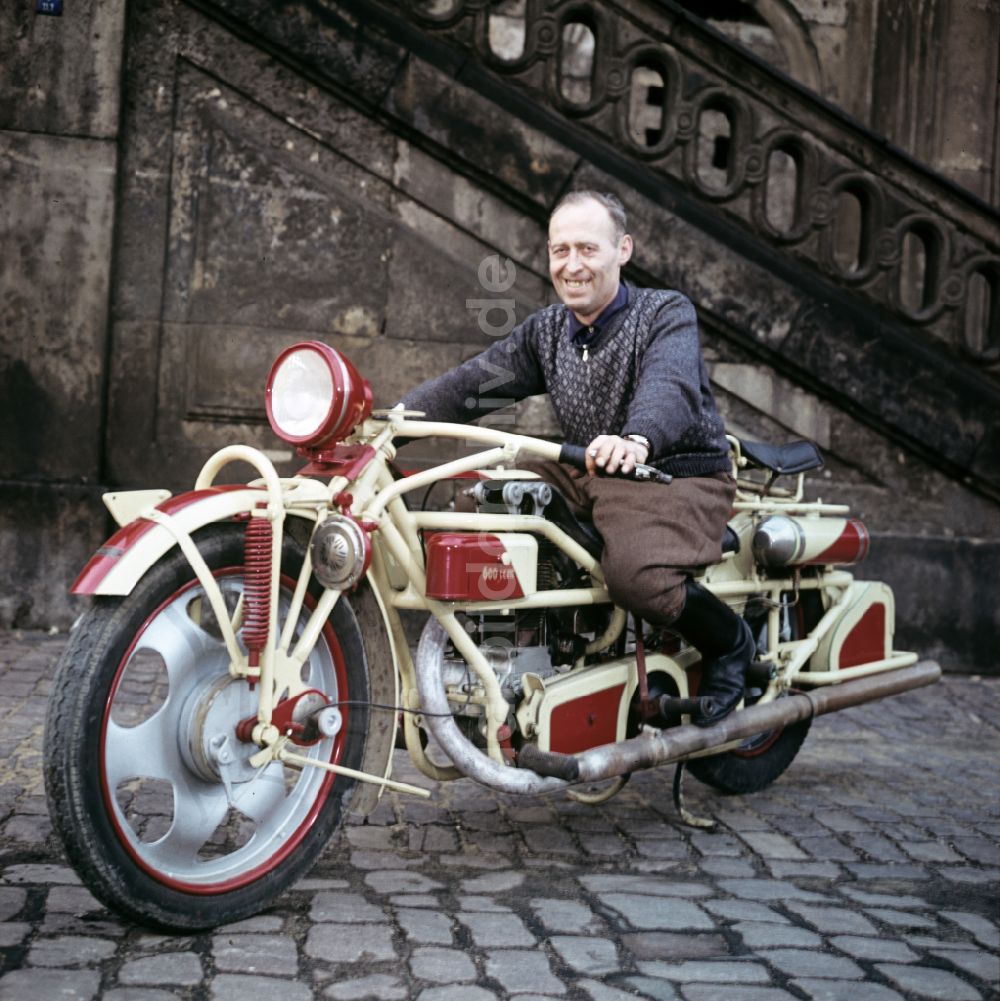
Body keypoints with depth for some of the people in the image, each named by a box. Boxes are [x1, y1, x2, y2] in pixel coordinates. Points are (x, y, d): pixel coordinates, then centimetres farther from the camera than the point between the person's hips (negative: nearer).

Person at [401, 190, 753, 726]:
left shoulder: (667, 313, -9)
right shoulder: (545, 331, 11)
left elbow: (670, 387, -31)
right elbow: (470, 383, 3)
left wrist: (637, 439, -54)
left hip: (680, 478, -6)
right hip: (586, 476, 7)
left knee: (633, 574, -34)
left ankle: (730, 641, -1)